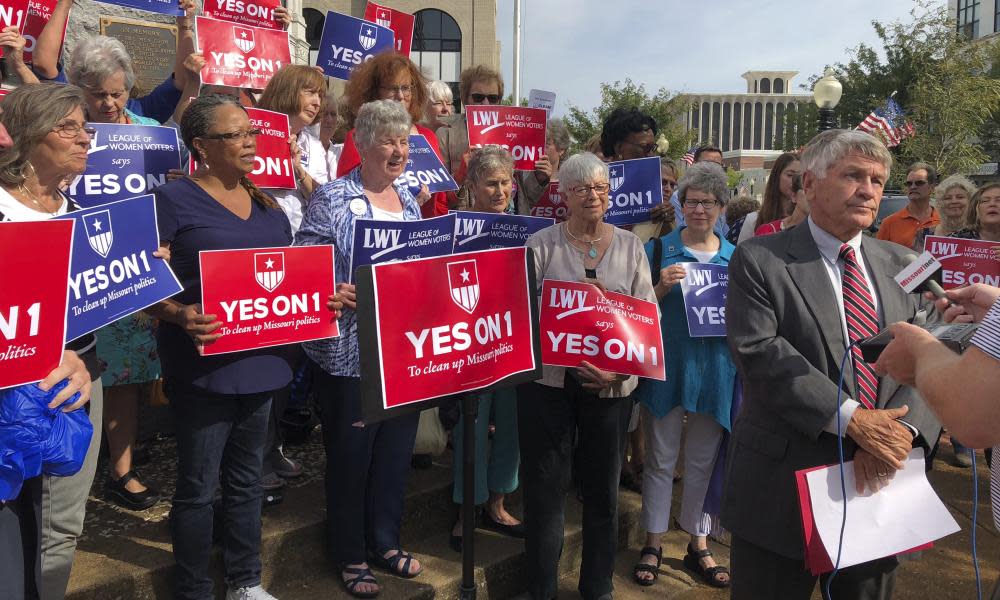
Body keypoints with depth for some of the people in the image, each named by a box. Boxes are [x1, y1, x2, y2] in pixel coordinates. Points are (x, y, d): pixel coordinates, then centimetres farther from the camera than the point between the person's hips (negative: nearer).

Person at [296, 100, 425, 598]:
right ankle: (350, 555, 27)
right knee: (350, 455, 8)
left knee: (396, 449, 16)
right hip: (350, 353, -6)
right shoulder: (332, 199, -9)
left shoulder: (409, 200, 11)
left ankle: (385, 540, 36)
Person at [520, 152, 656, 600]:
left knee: (603, 490, 13)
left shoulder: (630, 246, 6)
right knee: (544, 489, 5)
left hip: (611, 385, 2)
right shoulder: (542, 244, 0)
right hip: (549, 380, -2)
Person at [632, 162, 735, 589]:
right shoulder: (659, 249, -1)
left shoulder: (736, 258, 6)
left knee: (703, 461, 13)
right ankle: (653, 544, 22)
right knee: (661, 459, 8)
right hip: (666, 365, -2)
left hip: (716, 370, 2)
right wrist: (661, 288, -18)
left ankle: (698, 545, 28)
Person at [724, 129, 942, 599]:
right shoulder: (759, 261, -5)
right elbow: (758, 352, -17)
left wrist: (902, 431, -16)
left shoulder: (901, 266, 10)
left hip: (880, 479, 5)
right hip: (783, 482, -4)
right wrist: (850, 419, -21)